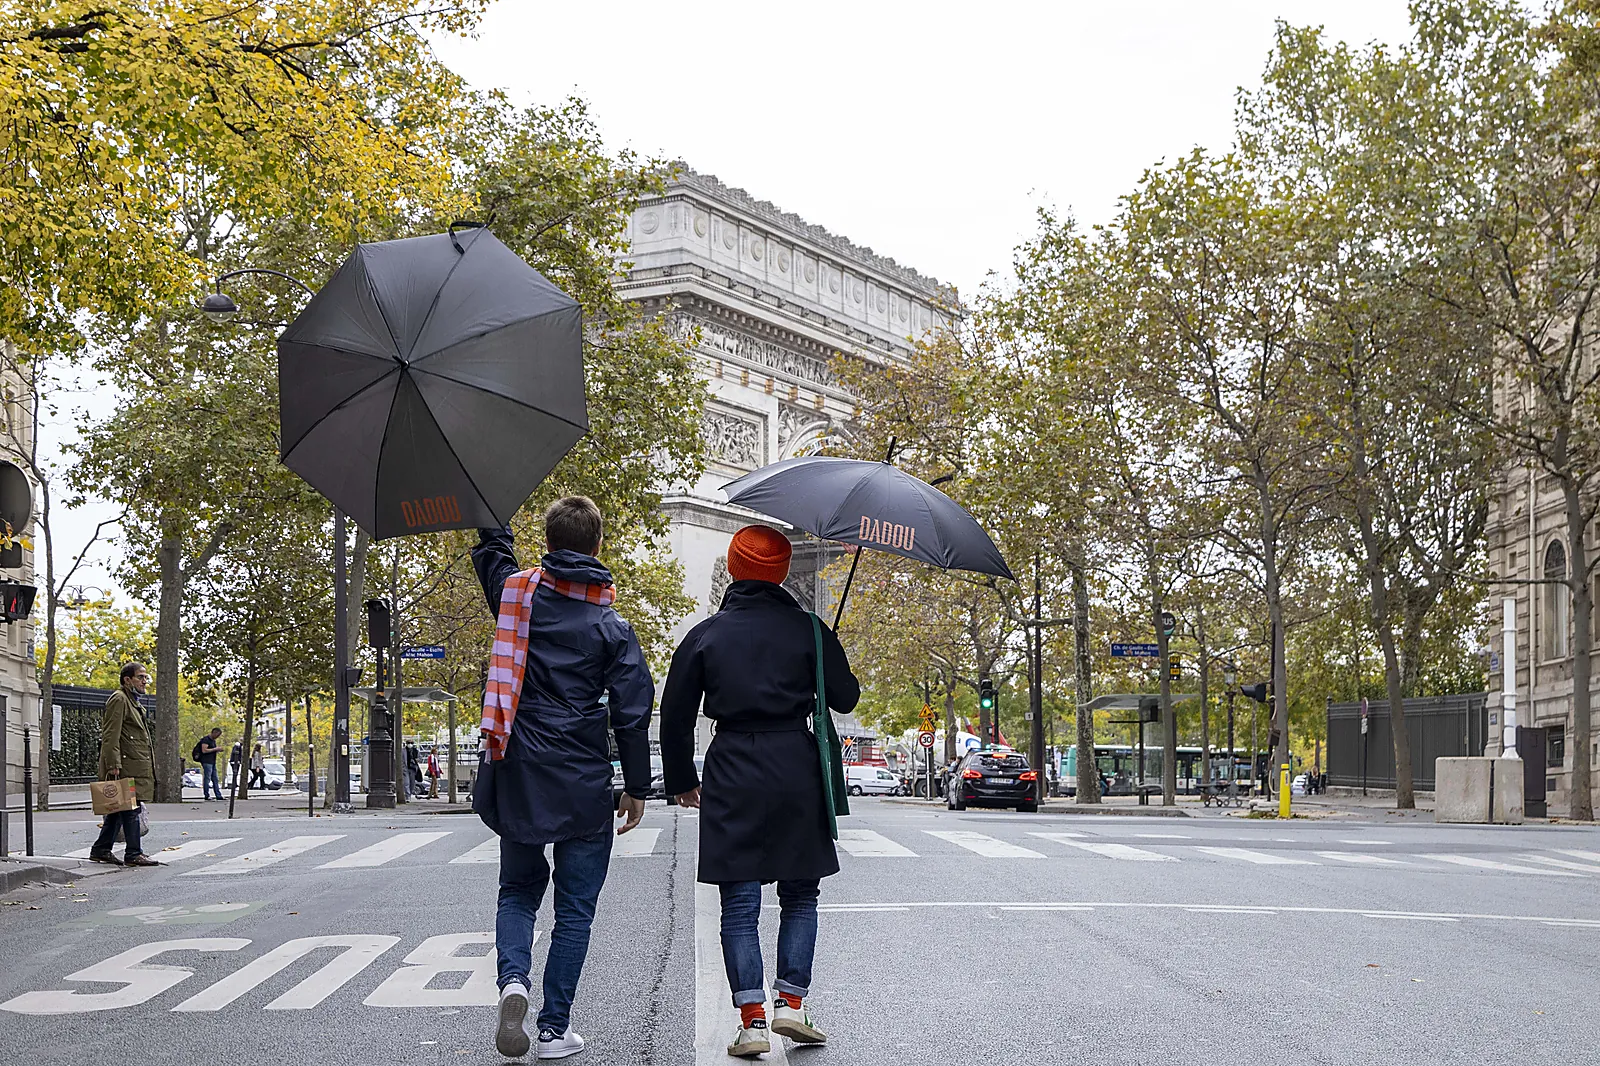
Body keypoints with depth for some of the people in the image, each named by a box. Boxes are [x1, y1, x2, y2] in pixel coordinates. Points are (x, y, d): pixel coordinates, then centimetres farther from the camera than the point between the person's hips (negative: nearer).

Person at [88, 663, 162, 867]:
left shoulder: (133, 702, 23)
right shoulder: (118, 699, -9)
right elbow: (111, 736, -16)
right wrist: (114, 765, -22)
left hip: (136, 767, 10)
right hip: (126, 768, -10)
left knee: (120, 809, 12)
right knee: (131, 810, -8)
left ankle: (101, 850, 18)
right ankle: (133, 854, -6)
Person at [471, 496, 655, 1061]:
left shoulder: (517, 592, -1)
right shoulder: (611, 626, -7)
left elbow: (490, 551, 22)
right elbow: (631, 713, -5)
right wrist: (637, 788, 4)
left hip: (516, 777, 2)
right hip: (582, 786, -2)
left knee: (518, 890, 19)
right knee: (575, 908, 9)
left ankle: (513, 978, -7)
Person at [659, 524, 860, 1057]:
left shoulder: (705, 635, 4)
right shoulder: (808, 629, 0)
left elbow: (675, 715, 5)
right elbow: (846, 698, 5)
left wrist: (681, 780, 17)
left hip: (732, 778, 0)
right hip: (797, 773, 0)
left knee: (739, 903, 4)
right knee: (800, 894, 14)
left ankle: (752, 1020, -1)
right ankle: (791, 1002, 5)